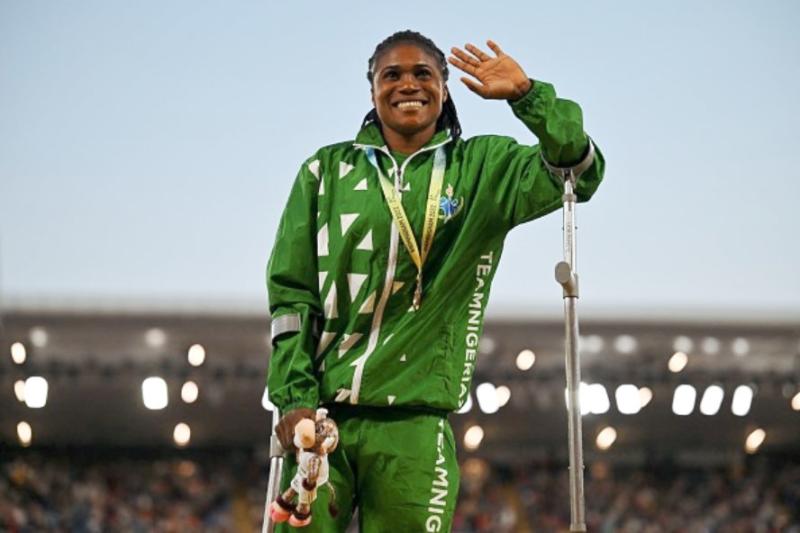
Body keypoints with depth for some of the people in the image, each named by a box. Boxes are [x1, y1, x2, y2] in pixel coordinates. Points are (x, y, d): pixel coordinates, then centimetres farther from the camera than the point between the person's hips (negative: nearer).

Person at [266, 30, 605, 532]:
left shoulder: (482, 168, 9)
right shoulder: (327, 170, 9)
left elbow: (580, 170, -6)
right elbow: (290, 292, 6)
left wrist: (526, 94, -17)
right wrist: (294, 397, -3)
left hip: (413, 423, 0)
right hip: (319, 414, 1)